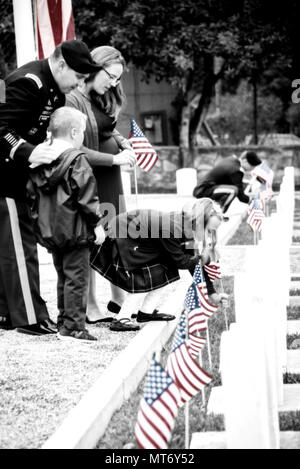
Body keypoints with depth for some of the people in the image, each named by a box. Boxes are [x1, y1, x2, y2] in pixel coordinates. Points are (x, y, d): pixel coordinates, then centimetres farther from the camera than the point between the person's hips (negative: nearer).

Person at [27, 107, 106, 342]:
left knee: (63, 277, 18)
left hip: (50, 231, 7)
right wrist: (97, 224, -8)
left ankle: (64, 321, 23)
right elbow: (87, 196, -15)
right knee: (76, 278, -2)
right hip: (75, 230, -7)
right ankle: (73, 326, -3)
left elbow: (32, 193, 12)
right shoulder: (76, 160, -13)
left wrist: (39, 218, 21)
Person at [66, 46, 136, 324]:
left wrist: (124, 144, -2)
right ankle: (91, 308, 9)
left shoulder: (105, 99, 6)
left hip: (111, 177, 8)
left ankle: (119, 299, 22)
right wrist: (113, 158, -21)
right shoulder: (73, 100, -20)